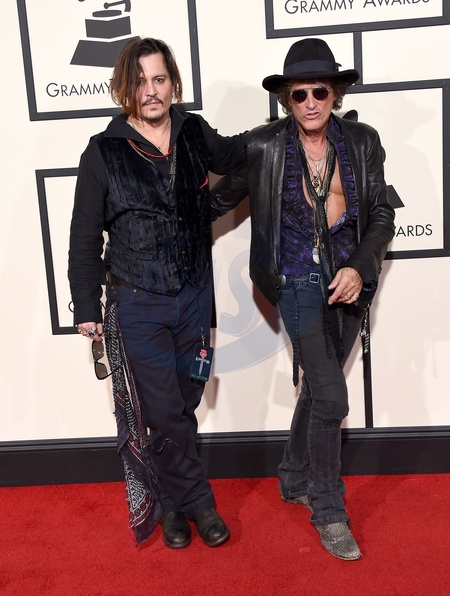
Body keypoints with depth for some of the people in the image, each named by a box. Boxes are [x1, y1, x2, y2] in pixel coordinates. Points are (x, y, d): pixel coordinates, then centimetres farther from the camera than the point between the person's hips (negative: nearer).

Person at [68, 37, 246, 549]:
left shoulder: (195, 133, 1)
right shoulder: (103, 152, -7)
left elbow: (230, 156, 26)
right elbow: (84, 238, -1)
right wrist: (87, 308, 0)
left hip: (193, 297, 3)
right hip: (136, 304, -3)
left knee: (183, 405, 14)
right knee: (162, 413, 1)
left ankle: (170, 500, 36)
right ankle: (196, 502, 26)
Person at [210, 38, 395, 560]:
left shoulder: (362, 142, 1)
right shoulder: (263, 146, -6)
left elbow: (381, 217, 2)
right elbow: (220, 198, 7)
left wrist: (360, 268, -12)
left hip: (349, 280, 4)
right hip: (298, 280, -3)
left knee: (317, 386, 15)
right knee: (331, 396, -9)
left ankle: (294, 480, 38)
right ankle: (328, 511, 13)